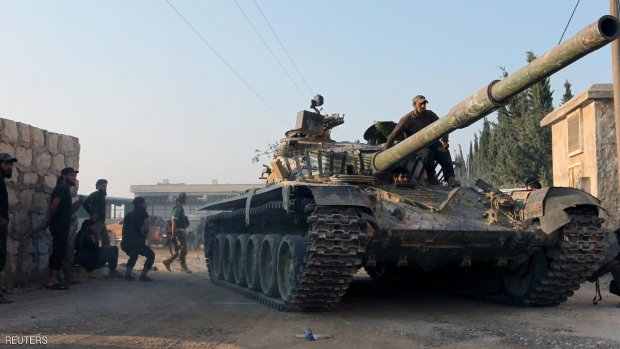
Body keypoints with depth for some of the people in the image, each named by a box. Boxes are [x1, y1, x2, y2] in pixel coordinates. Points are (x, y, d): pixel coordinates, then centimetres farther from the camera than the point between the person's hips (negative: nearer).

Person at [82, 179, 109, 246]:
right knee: (96, 241, -8)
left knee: (106, 241, 8)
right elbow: (85, 204, -23)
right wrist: (92, 214, -17)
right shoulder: (94, 195, -8)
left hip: (101, 221, 9)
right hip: (96, 221, -9)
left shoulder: (102, 196, 17)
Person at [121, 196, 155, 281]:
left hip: (124, 243, 7)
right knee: (151, 255, 6)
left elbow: (124, 229, 22)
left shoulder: (128, 215, 21)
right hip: (135, 242, -7)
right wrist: (143, 236, 14)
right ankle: (143, 276, -4)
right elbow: (146, 229, -4)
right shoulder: (143, 214, 2)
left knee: (133, 256, 34)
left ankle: (127, 274, 21)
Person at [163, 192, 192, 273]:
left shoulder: (180, 208, 16)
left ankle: (168, 261, 14)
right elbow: (174, 222, -19)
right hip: (179, 231, -10)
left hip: (182, 231, 10)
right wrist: (173, 234, -22)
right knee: (182, 249, -4)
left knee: (182, 249, 12)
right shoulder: (177, 209, -15)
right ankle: (184, 267, 3)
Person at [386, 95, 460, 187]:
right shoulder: (406, 119, -10)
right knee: (427, 153, -36)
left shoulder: (430, 115, 0)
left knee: (444, 152, -26)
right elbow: (392, 137, -9)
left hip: (431, 142, 4)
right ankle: (431, 177, -17)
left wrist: (444, 141, -16)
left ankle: (450, 178, -27)